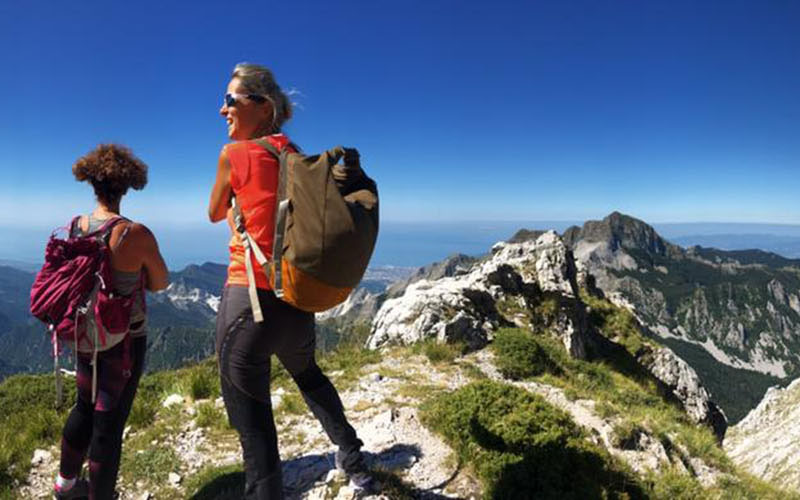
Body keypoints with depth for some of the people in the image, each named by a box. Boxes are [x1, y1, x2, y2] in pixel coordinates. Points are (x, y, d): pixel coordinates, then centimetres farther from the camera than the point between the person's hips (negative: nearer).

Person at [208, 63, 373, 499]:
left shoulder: (234, 153, -7)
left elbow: (216, 214, 9)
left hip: (250, 297, -7)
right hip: (297, 299, 7)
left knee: (252, 418, 6)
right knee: (306, 372, 32)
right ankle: (354, 462, 45)